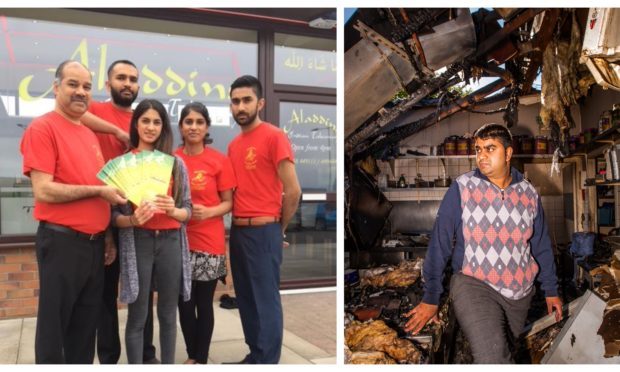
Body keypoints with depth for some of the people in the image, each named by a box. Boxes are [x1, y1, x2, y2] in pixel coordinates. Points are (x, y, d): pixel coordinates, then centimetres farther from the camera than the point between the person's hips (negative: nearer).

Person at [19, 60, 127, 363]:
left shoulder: (90, 134, 15)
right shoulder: (42, 128, -9)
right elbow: (43, 191, -18)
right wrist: (98, 190, -15)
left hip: (94, 242, 8)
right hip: (61, 241, -7)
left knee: (86, 323, 16)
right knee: (54, 324, 4)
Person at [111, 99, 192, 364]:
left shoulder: (176, 163, 7)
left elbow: (188, 210, 6)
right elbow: (113, 214, -1)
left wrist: (173, 211, -15)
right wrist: (132, 219, -21)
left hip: (170, 242, 2)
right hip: (137, 243, -2)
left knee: (168, 313, 10)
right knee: (137, 316, 4)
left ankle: (168, 364, 23)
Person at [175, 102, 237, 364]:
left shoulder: (219, 160, -5)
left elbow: (228, 202, -2)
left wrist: (209, 211, -19)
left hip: (209, 242, -2)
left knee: (204, 303, 7)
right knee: (184, 303, 11)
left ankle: (201, 359, 23)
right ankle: (191, 356, 30)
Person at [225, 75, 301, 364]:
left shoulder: (274, 136, -10)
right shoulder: (233, 145, 13)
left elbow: (292, 191, -11)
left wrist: (279, 229, -1)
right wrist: (238, 222, 11)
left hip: (263, 231, -8)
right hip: (238, 230, 8)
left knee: (266, 299, -1)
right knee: (245, 298, 15)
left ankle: (267, 360, 10)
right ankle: (255, 354, 28)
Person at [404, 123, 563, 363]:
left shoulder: (529, 193, 3)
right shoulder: (462, 188, -9)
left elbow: (541, 245, 14)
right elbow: (440, 243, -8)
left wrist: (551, 290, 16)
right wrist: (430, 298, -7)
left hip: (520, 293, 5)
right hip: (473, 285, -4)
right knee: (493, 359, -25)